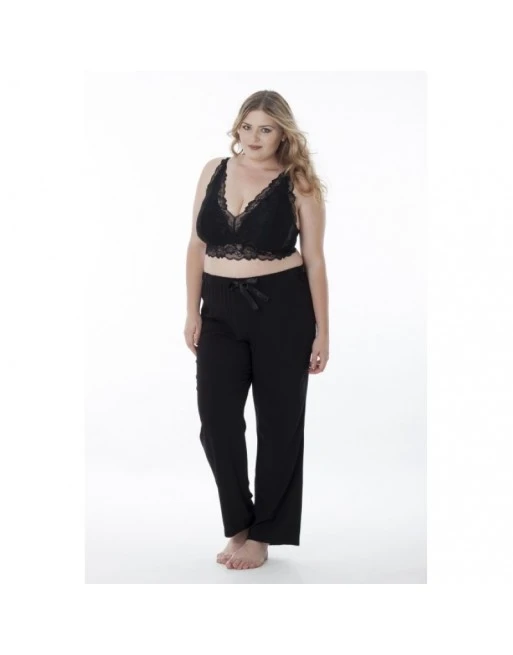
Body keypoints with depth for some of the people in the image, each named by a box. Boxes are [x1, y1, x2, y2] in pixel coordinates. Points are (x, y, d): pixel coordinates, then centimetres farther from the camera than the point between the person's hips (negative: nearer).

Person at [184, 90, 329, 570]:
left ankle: (262, 535, 19)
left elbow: (314, 259, -4)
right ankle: (239, 526, 18)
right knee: (216, 419, -1)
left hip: (282, 310, -3)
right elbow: (197, 245, 9)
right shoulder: (214, 171, 5)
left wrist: (322, 331, -5)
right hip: (221, 310, 3)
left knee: (278, 422, 5)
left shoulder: (298, 183, -5)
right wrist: (192, 311, 5)